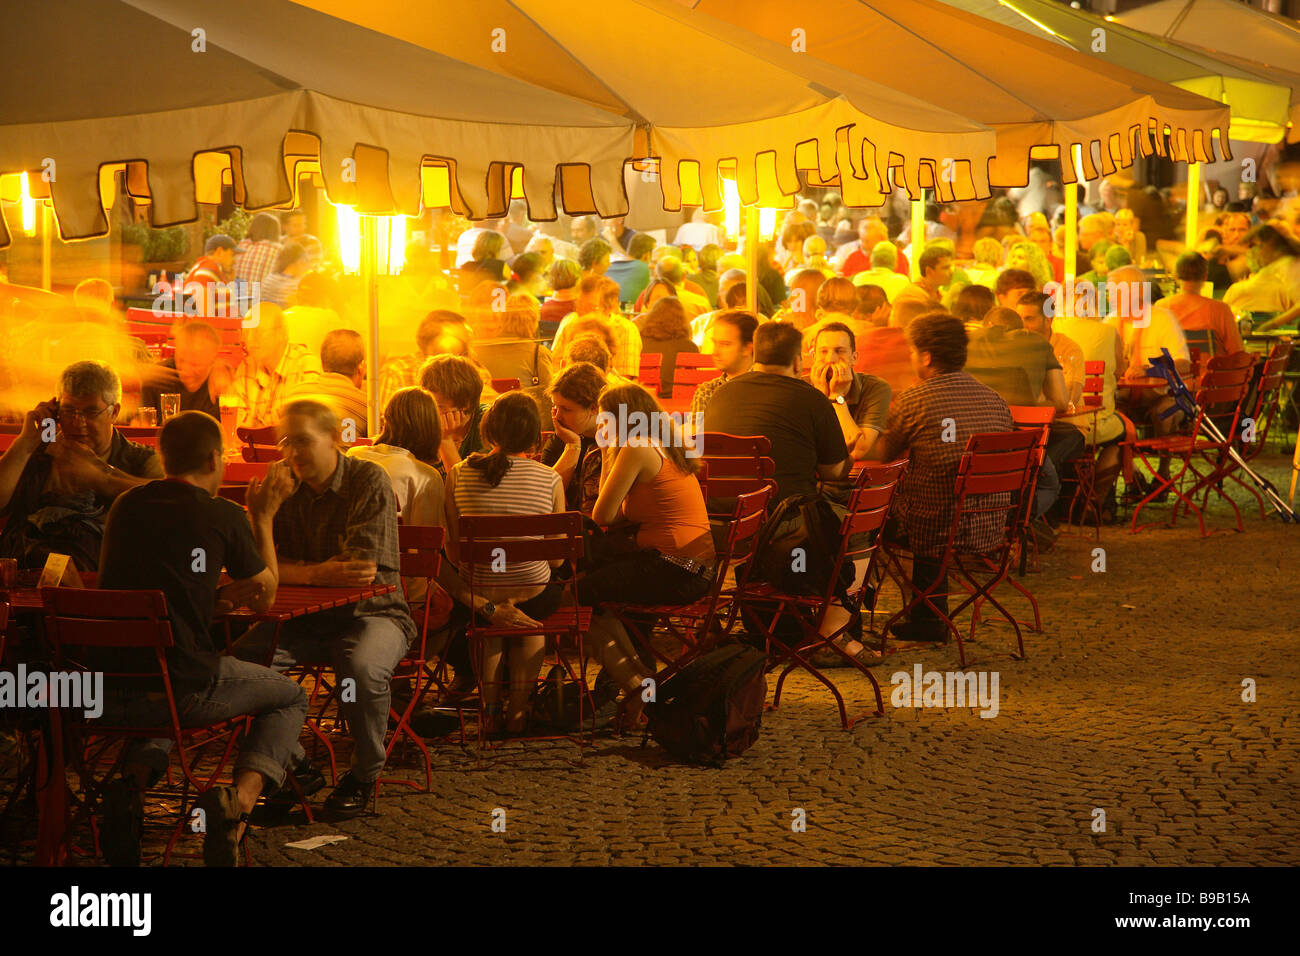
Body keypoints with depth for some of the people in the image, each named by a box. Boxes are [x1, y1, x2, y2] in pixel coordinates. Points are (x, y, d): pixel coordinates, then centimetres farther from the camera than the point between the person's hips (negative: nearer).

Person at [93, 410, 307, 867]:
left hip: (105, 689, 5)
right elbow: (266, 594, 11)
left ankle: (134, 781, 7)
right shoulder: (224, 516, -3)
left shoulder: (126, 505, 12)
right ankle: (240, 796, -8)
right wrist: (264, 515, 20)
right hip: (185, 685, -4)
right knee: (290, 698, 22)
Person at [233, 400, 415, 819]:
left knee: (362, 669, -36)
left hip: (372, 612, -4)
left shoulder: (369, 481, -10)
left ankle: (363, 775, -9)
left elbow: (362, 569, -18)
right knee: (244, 656, -22)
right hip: (305, 619, 4)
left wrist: (297, 571, -14)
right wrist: (320, 573, -21)